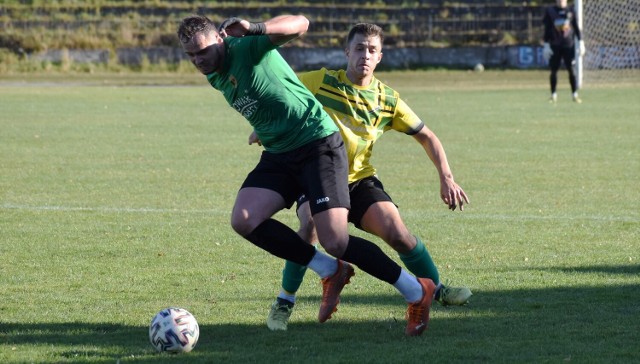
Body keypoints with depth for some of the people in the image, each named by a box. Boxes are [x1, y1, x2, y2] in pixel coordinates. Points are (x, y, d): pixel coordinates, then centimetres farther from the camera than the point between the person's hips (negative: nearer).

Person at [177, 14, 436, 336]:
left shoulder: (248, 47, -14)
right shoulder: (214, 77, 10)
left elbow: (299, 24, -28)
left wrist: (254, 29, -42)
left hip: (318, 143, -8)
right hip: (278, 155, 8)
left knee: (335, 242, -17)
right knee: (243, 220, -14)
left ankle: (417, 291, 1)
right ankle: (330, 271, 1)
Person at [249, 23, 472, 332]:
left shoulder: (387, 100, -2)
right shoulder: (320, 82, -8)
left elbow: (426, 136, 7)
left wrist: (446, 178, -3)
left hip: (360, 179, 2)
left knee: (397, 233, -18)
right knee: (311, 227, -31)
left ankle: (436, 289, 7)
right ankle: (284, 302, -12)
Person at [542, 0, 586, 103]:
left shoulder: (571, 11, 6)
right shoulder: (550, 11, 4)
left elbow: (576, 27, 8)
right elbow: (547, 29, 6)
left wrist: (581, 42, 1)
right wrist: (546, 44, 1)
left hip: (569, 45, 0)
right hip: (554, 46, 0)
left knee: (572, 70, -4)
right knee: (554, 71, 2)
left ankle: (575, 94, 2)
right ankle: (553, 95, 11)